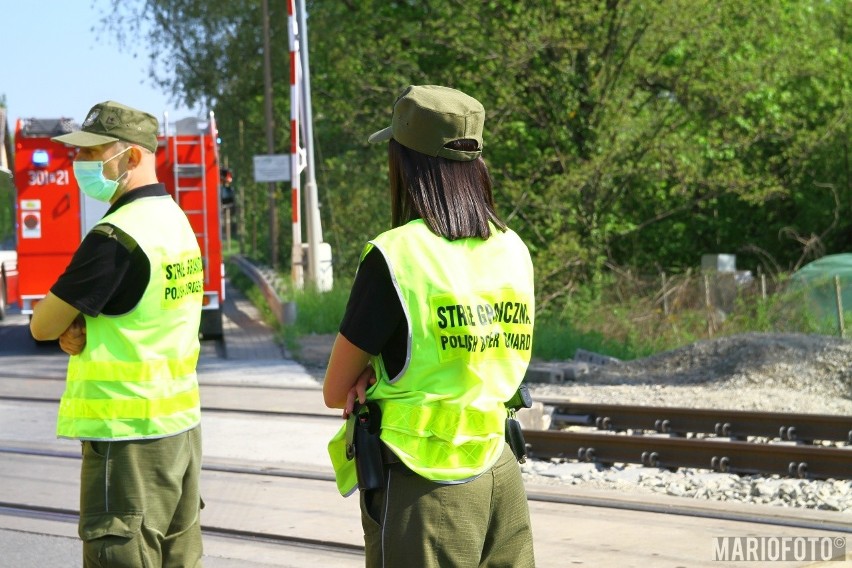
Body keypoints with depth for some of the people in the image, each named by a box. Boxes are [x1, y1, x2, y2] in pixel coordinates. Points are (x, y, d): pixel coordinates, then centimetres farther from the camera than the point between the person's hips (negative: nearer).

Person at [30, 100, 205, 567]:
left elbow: (42, 327, -12)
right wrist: (76, 328, -3)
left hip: (127, 435, -9)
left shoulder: (115, 237, -18)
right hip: (180, 424, 9)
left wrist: (61, 323, 8)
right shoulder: (177, 220, 11)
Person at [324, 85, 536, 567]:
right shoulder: (514, 251, 4)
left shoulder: (395, 257, -13)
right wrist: (383, 376, 1)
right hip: (500, 479, 6)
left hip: (422, 490, -5)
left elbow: (335, 392, -4)